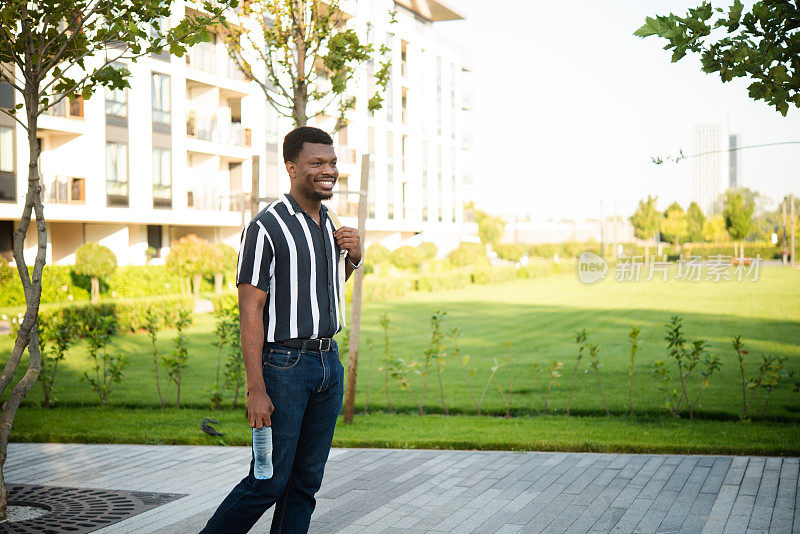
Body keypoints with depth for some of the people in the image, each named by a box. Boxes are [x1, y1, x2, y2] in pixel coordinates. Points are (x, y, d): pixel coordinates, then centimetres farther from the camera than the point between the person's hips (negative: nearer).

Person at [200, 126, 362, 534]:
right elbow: (250, 311, -15)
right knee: (269, 482, -4)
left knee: (306, 481, 10)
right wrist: (256, 390, -20)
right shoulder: (266, 228, -12)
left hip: (329, 362, 7)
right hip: (284, 364, -7)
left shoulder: (328, 224, 13)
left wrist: (354, 257, 7)